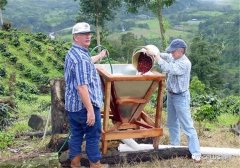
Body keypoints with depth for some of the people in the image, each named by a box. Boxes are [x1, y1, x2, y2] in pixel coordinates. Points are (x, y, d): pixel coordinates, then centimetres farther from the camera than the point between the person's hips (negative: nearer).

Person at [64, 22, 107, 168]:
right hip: (84, 106, -9)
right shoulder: (81, 57, -22)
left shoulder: (72, 53, 11)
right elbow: (82, 87, -28)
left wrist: (100, 56, 50)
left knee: (76, 134, 16)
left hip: (72, 105, 10)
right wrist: (90, 110, -26)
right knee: (93, 135, 5)